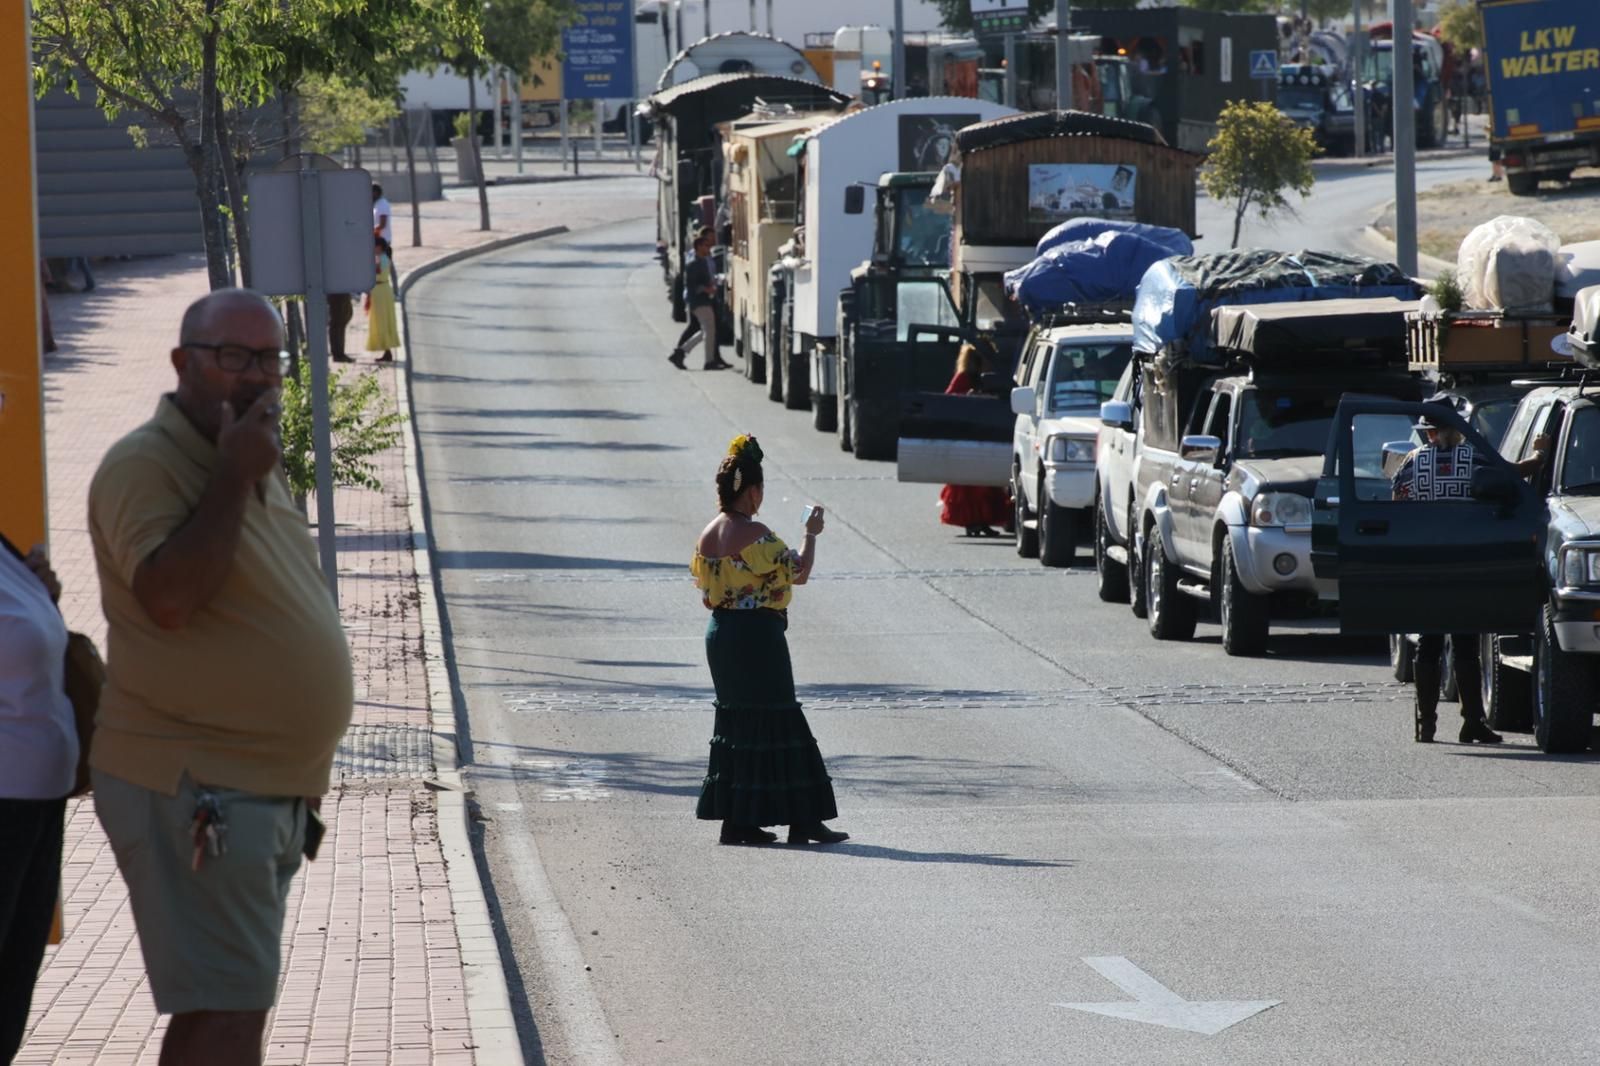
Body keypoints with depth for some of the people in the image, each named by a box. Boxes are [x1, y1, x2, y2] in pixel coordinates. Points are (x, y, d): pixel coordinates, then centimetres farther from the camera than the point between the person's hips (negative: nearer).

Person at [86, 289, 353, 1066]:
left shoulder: (253, 466, 15)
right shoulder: (145, 465, -13)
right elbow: (169, 596, -28)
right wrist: (235, 475, -23)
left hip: (267, 790, 9)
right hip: (192, 791, -9)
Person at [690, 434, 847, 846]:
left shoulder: (708, 536, 7)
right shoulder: (754, 535, -18)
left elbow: (705, 592, 12)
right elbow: (799, 573, -13)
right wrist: (811, 535, 0)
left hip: (721, 633, 8)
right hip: (758, 634, -8)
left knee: (736, 719, 13)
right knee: (773, 720, -3)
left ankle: (735, 819, 12)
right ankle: (802, 820, 0)